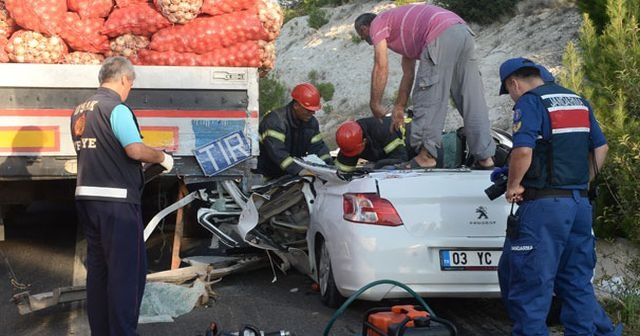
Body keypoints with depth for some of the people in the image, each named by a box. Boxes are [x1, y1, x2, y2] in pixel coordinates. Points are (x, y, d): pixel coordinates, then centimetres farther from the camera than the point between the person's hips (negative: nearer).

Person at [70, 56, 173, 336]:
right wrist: (162, 157, -4)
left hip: (86, 197, 8)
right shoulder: (116, 108, -11)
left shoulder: (80, 111, 14)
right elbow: (135, 150, -21)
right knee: (127, 271, -3)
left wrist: (131, 163, 24)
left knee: (97, 268, 12)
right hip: (116, 200, -8)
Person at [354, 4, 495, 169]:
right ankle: (485, 156, 9)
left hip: (441, 37, -9)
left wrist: (375, 105, 6)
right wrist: (399, 107, 40)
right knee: (472, 101, 8)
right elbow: (408, 73, 37)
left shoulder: (377, 24, 13)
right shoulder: (402, 31, 37)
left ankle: (427, 154, -2)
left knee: (427, 99, -1)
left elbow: (381, 67, 1)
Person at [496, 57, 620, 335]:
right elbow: (601, 148, 19)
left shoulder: (529, 102, -8)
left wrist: (513, 185, -8)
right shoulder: (578, 101, 16)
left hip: (544, 206, -8)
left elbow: (523, 151, -22)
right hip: (580, 203, 8)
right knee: (577, 281, 14)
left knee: (531, 282, -1)